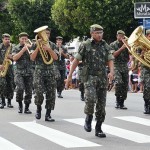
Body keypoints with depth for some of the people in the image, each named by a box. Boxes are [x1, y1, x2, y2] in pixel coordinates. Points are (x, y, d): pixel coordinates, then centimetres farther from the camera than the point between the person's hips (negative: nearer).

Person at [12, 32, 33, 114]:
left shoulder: (30, 47, 11)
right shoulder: (16, 48, 6)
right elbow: (14, 58, -10)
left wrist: (30, 47, -10)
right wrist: (23, 50, -15)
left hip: (29, 72, 2)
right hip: (19, 72, -2)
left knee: (28, 91, 0)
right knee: (20, 88, -20)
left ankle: (27, 108, 10)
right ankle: (20, 105, 1)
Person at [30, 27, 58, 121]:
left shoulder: (52, 45, 8)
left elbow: (56, 58, -4)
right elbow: (32, 58, -7)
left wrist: (49, 49, -18)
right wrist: (38, 47, -16)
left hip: (50, 72, 2)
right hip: (39, 71, -2)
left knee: (51, 94, -3)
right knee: (39, 92, -16)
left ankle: (48, 115, 3)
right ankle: (38, 108, 11)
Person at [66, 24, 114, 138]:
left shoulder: (106, 46, 10)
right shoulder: (85, 45, 0)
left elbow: (110, 60, 5)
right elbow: (76, 60, 2)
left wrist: (111, 72, -15)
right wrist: (70, 75, -1)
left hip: (102, 78, 4)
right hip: (89, 77, -4)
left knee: (101, 104, 3)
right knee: (91, 98, -25)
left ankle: (98, 129, 12)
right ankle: (88, 118, 1)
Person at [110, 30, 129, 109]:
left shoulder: (126, 44, 14)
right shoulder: (113, 45, 5)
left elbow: (129, 57, 5)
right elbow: (114, 54, -9)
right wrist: (122, 48, -15)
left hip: (125, 67, 4)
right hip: (116, 66, -4)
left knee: (125, 85, -1)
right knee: (119, 82, -24)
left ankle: (121, 103, 7)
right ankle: (118, 100, -10)